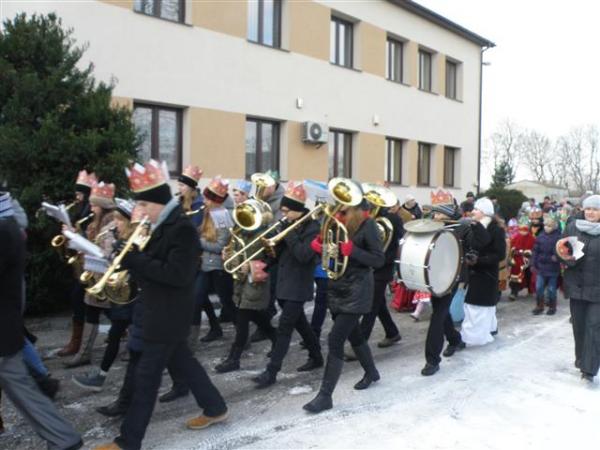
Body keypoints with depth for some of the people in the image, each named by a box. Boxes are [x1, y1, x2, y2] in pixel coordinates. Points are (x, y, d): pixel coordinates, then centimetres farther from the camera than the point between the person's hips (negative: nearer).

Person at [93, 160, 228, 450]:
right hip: (161, 310, 10)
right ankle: (215, 408, 35)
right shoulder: (161, 226, 9)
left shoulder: (182, 229, -21)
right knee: (182, 361, 21)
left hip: (169, 314, -10)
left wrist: (133, 259, -25)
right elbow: (153, 264, 13)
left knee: (146, 376, -1)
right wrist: (131, 259, -8)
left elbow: (176, 274, -27)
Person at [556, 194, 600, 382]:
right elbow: (563, 250, 6)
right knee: (578, 324, 13)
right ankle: (582, 358, 31)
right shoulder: (573, 227, 1)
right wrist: (565, 256, -16)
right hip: (576, 285, 3)